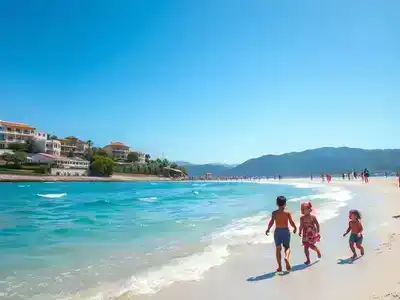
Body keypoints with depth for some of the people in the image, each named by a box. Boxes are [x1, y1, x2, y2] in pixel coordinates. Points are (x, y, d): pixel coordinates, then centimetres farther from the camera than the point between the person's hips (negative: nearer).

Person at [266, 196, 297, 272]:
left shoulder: (274, 213, -3)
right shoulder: (287, 212, -3)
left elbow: (271, 222, -12)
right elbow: (291, 222, -9)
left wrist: (268, 229, 3)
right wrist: (295, 228, 10)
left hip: (277, 231, 0)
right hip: (286, 231, 0)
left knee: (278, 249, 10)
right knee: (287, 247, 14)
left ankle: (280, 267, 10)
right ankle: (286, 257, -18)